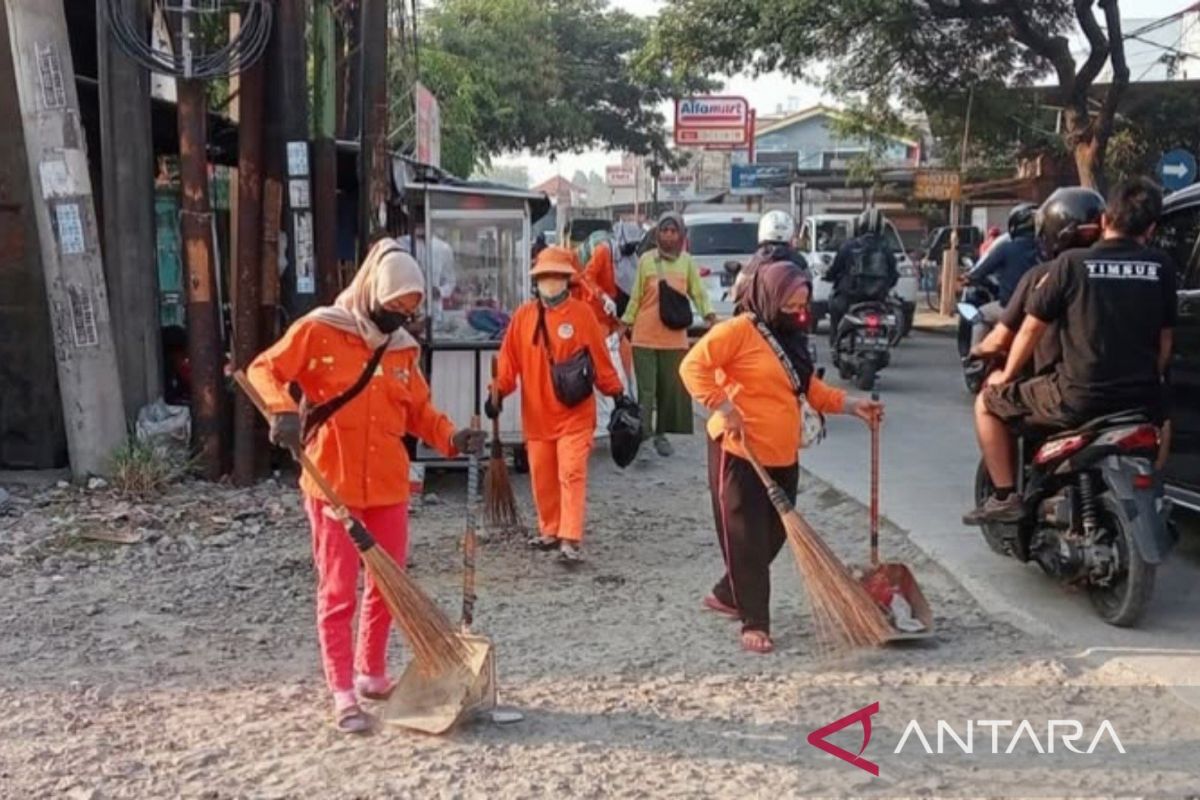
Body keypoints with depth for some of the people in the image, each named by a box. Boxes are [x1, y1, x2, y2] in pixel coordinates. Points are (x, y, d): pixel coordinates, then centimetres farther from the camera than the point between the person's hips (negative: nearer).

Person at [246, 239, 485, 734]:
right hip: (333, 486, -5)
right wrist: (282, 411, -28)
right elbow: (264, 369, -9)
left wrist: (452, 438, -7)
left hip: (389, 487, 5)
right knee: (338, 591, 2)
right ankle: (343, 694, 10)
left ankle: (372, 674, 34)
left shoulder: (403, 347, 7)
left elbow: (419, 411, 11)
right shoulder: (318, 331, -7)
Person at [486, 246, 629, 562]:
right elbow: (509, 360, 5)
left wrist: (617, 393, 1)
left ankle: (570, 540, -9)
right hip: (537, 414, 4)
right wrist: (498, 392, -4)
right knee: (542, 475, 12)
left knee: (572, 474, -9)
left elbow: (600, 359, 0)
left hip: (574, 413, -3)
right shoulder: (523, 316, 4)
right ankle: (550, 530, 28)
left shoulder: (582, 314, -4)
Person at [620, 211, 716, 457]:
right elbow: (636, 296, 4)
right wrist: (625, 324, 4)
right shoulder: (647, 260, 0)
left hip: (674, 337, 2)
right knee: (646, 390, -4)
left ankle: (661, 434, 20)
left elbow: (698, 292, 5)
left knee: (672, 389, 7)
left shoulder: (687, 261, 6)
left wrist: (710, 315, -10)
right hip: (645, 336, -2)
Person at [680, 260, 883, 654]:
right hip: (739, 453, -9)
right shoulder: (738, 329, -12)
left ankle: (726, 594, 34)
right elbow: (693, 366, -17)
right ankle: (755, 623, 5)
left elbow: (808, 388, 21)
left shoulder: (789, 336, 15)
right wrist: (723, 407, -23)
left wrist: (850, 404, 10)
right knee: (747, 539, -2)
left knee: (772, 535, 15)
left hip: (782, 455, 9)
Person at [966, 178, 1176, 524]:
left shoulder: (1072, 263, -5)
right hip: (1142, 398, 4)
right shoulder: (1161, 267, 4)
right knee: (1161, 418, 41)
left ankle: (1005, 496, 12)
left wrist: (1006, 375, 18)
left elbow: (1031, 329, 1)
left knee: (988, 403, 17)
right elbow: (1164, 339, 11)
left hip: (1079, 397, -4)